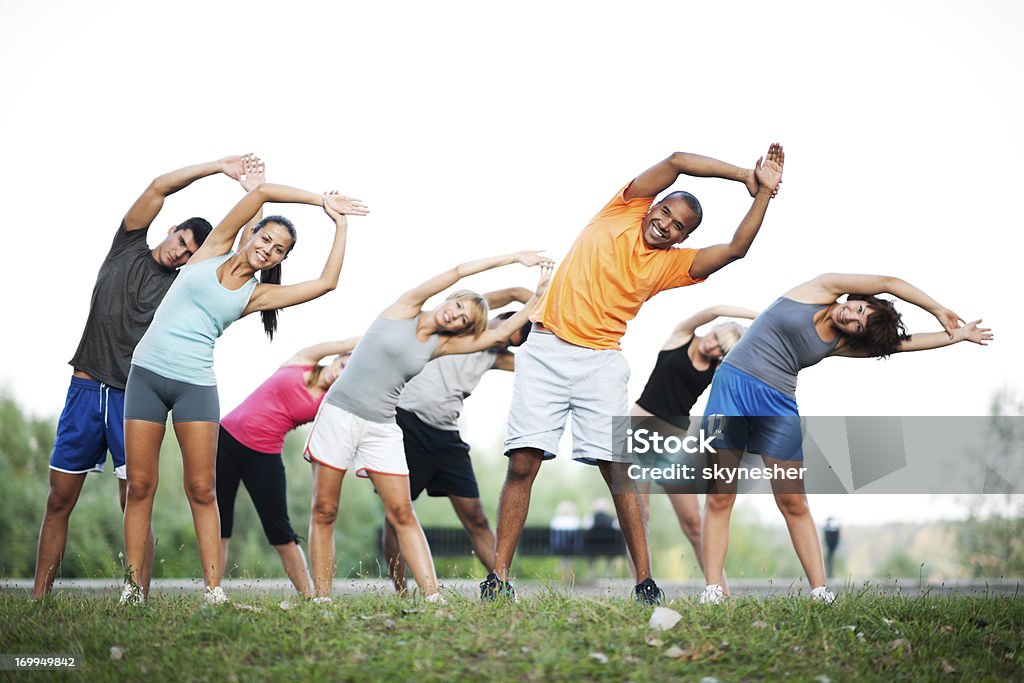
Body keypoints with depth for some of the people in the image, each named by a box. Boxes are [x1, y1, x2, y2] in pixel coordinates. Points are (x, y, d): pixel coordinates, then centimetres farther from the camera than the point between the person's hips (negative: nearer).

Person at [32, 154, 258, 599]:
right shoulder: (127, 249, 12)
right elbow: (160, 187, 1)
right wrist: (217, 167, -4)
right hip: (86, 389, 1)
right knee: (59, 501, 2)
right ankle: (39, 597, 6)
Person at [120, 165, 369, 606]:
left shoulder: (256, 295, 10)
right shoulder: (213, 251, 7)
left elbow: (326, 282, 3)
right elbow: (262, 191, 1)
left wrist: (341, 226, 11)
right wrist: (319, 200, 5)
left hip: (196, 384, 1)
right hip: (147, 373, -1)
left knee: (202, 489, -4)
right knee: (140, 486, -2)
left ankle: (214, 590, -3)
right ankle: (133, 588, 1)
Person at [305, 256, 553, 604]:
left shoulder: (440, 346, 8)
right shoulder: (404, 310, -3)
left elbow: (499, 334, 7)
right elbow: (459, 271, -8)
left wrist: (539, 295, 4)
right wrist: (514, 258, -6)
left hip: (382, 428, 4)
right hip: (340, 414, -4)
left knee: (402, 513, -3)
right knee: (324, 512, -2)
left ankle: (432, 595, -9)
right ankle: (321, 597, 1)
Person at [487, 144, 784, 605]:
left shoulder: (671, 264, 11)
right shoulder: (624, 211, 10)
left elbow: (736, 249, 2)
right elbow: (675, 161, 2)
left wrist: (763, 192, 0)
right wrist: (742, 175, 2)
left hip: (601, 363, 1)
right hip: (544, 352, -1)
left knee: (618, 471, -7)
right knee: (523, 463, -8)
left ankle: (645, 580, -2)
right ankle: (499, 577, -6)